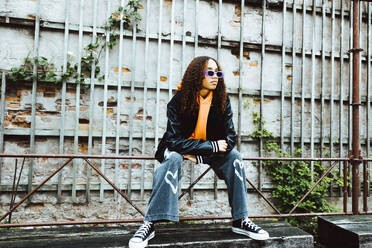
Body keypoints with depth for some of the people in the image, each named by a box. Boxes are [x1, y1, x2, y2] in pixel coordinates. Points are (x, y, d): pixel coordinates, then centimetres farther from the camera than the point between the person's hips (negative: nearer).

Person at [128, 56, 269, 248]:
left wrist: (200, 156, -22)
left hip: (210, 149, 3)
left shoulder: (222, 100, -11)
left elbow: (230, 138, -13)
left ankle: (240, 220, -11)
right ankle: (149, 224, -30)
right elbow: (174, 140, -26)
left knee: (234, 157, -20)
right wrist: (212, 146, -26)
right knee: (173, 158, -34)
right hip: (178, 148, -3)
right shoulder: (178, 101, -20)